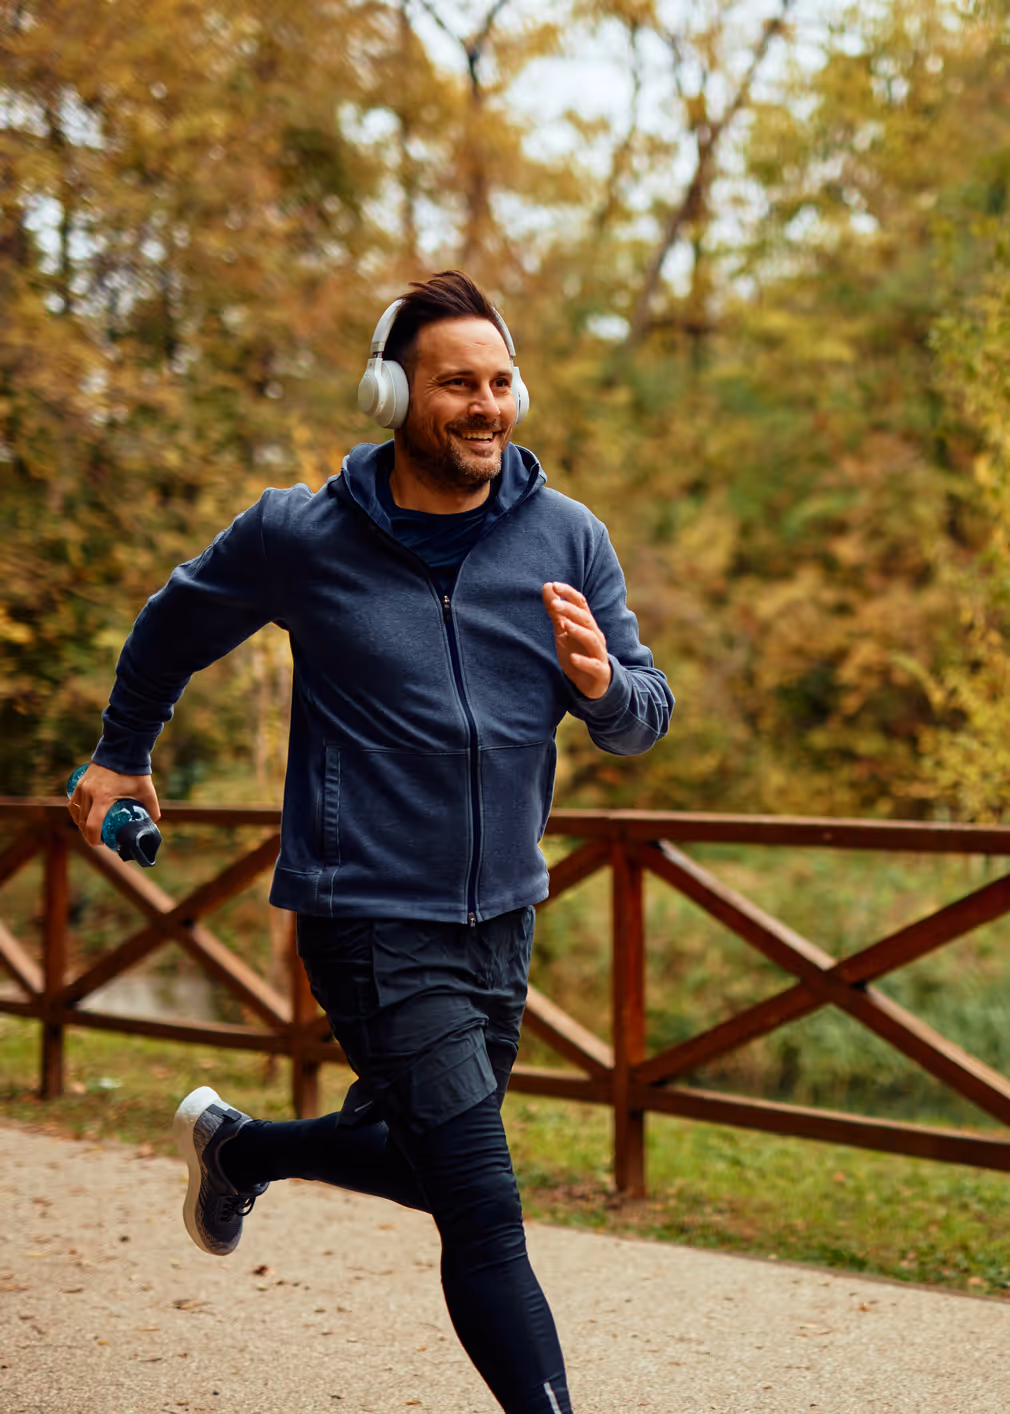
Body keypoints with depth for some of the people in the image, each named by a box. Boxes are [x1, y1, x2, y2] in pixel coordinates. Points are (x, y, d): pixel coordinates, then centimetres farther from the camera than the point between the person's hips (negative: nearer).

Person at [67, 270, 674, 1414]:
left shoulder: (567, 540, -2)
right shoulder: (301, 537, -9)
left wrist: (599, 680, -20)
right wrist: (120, 753, 22)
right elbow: (176, 623, 11)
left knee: (420, 1164, 24)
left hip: (501, 919, 5)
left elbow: (645, 720, 3)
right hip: (372, 923, -5)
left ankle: (235, 1146, 50)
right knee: (486, 1217, -12)